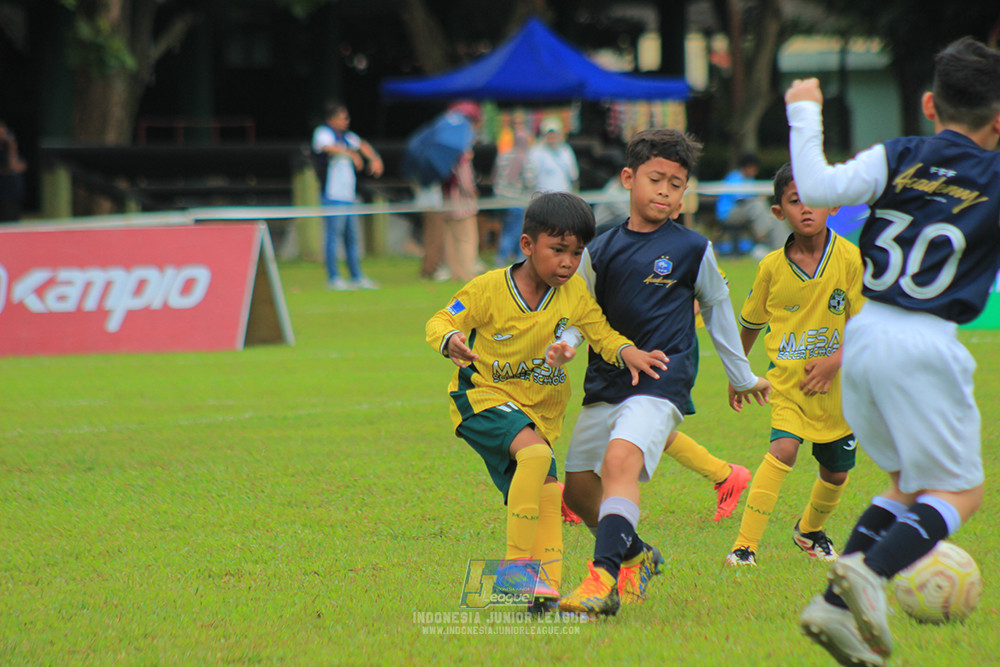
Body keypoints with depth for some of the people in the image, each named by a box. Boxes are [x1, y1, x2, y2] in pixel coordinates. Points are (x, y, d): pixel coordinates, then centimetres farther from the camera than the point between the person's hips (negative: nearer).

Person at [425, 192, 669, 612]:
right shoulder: (490, 289, -14)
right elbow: (440, 322, -6)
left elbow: (602, 333, 4)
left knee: (546, 496, -5)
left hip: (540, 412, 6)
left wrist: (627, 353, -18)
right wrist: (450, 341, -29)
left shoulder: (574, 291, -3)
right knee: (536, 453, -30)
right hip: (483, 397, -6)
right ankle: (515, 565, -26)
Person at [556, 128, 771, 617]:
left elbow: (717, 310, 16)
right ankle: (635, 556, 35)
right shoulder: (600, 251, 9)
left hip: (662, 380, -5)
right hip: (606, 380, 5)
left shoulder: (692, 250, 3)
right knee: (579, 485, 7)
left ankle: (603, 578, -41)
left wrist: (743, 378, 26)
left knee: (621, 459, -29)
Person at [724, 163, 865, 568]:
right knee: (784, 448, -25)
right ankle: (745, 545, -23)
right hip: (787, 378, -2)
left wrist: (837, 359, -19)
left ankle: (809, 530, 46)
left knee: (836, 471, 14)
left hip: (836, 383, 2)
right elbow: (750, 323, 10)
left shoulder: (850, 259, -10)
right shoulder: (773, 267, -6)